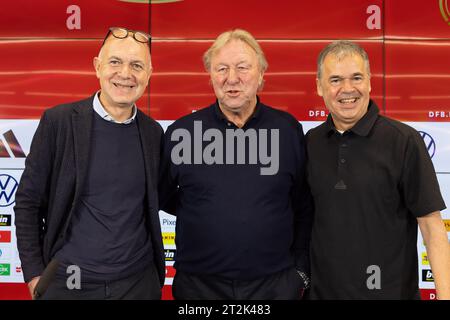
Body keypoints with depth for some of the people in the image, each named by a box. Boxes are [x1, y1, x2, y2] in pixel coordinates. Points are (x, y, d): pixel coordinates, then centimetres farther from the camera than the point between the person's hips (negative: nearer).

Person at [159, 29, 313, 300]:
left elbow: (304, 208, 4)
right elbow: (161, 198, 8)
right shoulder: (182, 132, -4)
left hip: (275, 283, 1)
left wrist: (301, 271, 5)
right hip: (199, 284, 0)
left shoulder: (288, 129, -2)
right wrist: (204, 216, 0)